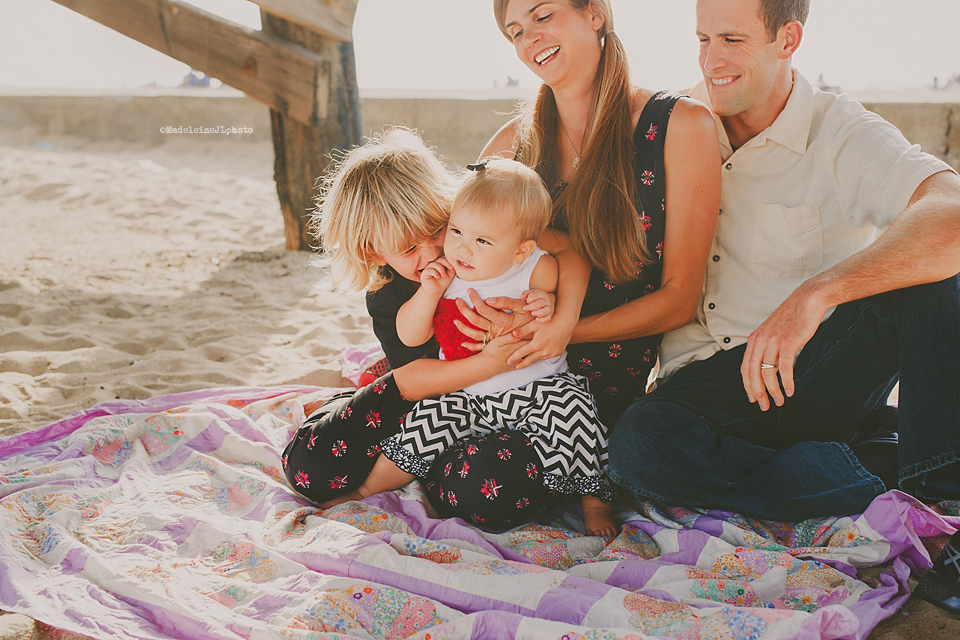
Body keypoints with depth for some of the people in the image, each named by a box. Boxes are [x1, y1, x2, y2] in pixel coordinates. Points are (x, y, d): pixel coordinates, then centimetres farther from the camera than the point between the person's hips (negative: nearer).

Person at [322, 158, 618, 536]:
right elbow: (409, 336, -2)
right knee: (425, 423, -13)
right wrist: (429, 293, -18)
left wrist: (548, 308, -27)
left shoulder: (538, 270, -10)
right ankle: (368, 491, 11)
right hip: (467, 397, 3)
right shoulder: (444, 275, -4)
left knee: (570, 405, -27)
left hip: (535, 385, -2)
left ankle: (594, 498, -8)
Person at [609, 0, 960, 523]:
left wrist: (812, 296, -40)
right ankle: (886, 479, -23)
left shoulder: (841, 136, -7)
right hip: (703, 383, 3)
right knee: (635, 445, -32)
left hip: (824, 372, -2)